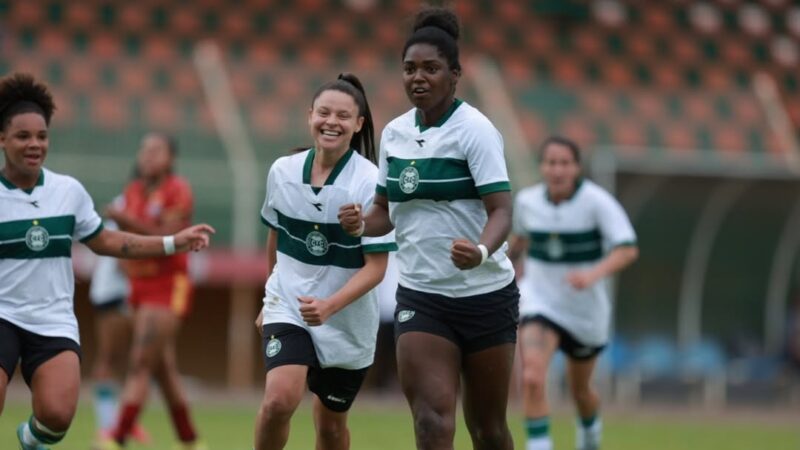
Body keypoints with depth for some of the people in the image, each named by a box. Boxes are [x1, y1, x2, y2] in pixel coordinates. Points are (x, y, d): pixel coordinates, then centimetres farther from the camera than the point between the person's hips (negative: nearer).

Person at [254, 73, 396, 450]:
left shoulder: (370, 182, -14)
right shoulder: (283, 171, -3)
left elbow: (375, 267, -15)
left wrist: (329, 306, -29)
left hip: (348, 323, -1)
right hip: (288, 308, 1)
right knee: (279, 400, -23)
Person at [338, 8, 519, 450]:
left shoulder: (475, 129, -12)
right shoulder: (394, 132, 5)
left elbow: (501, 210, -20)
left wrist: (481, 251, -41)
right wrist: (362, 224, -8)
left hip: (484, 294, -3)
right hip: (420, 296, 3)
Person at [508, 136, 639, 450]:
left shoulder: (596, 201, -17)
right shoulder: (526, 201, -5)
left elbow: (628, 249, -23)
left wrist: (594, 274, -38)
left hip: (585, 310, -1)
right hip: (540, 302, 1)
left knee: (580, 390, 18)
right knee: (532, 377, -26)